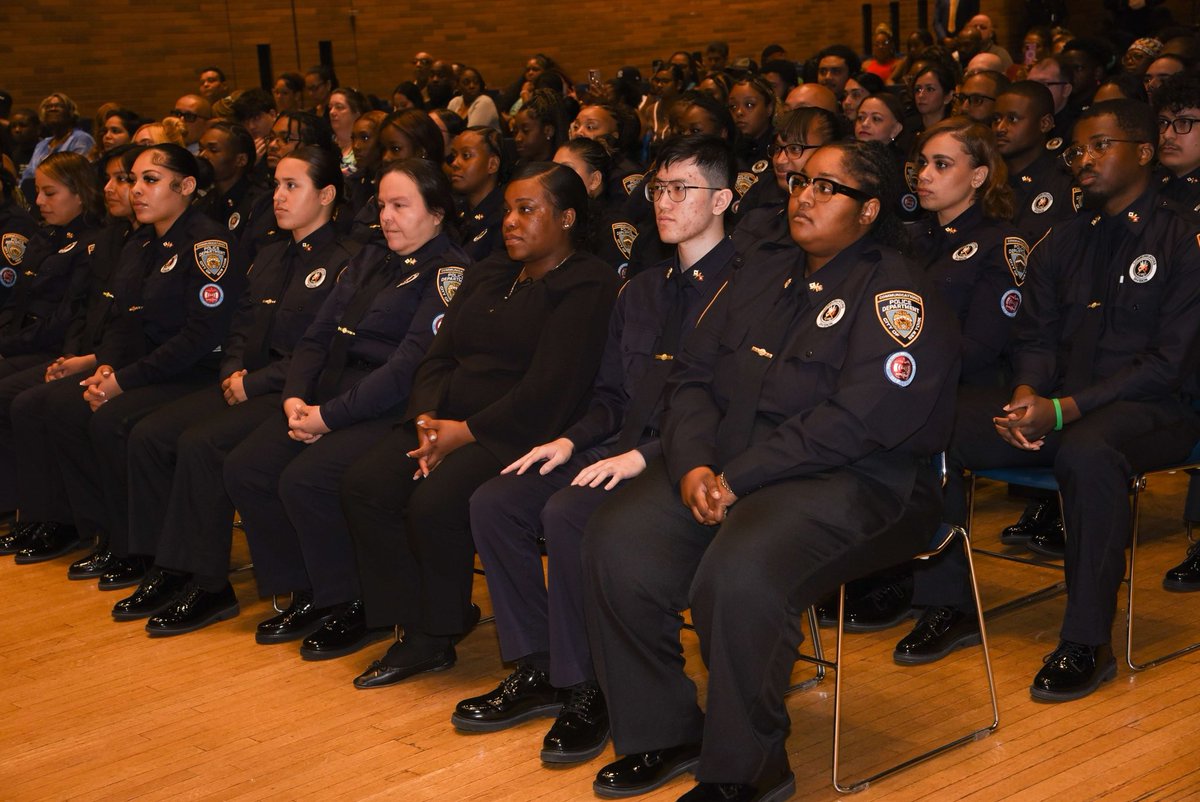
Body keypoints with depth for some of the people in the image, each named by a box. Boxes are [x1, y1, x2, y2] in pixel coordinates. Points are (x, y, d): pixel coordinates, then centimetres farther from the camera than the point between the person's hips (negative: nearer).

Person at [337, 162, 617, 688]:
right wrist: (428, 418, -6)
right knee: (364, 484, -15)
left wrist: (466, 433, -16)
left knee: (435, 502, -30)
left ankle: (439, 634, -5)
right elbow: (439, 357, 14)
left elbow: (549, 392, -16)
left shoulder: (587, 286, -6)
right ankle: (416, 634, -8)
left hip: (520, 437, -8)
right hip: (449, 422, 8)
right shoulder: (487, 279, 21)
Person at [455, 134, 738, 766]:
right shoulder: (640, 293, 21)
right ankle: (535, 670, 2)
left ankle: (586, 689, -14)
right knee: (494, 502, -8)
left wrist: (644, 455, -22)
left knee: (568, 513, -31)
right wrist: (572, 441, 3)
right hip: (624, 449, 8)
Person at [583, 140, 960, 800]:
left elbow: (855, 422, -18)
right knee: (617, 541, -15)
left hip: (858, 482, -7)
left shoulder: (896, 297, -6)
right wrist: (693, 464, -10)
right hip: (723, 469, 7)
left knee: (740, 573, -33)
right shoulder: (759, 280, 18)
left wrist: (736, 478, -19)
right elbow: (694, 375, 11)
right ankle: (661, 733, 0)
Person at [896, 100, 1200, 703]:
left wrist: (1064, 409, -21)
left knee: (1086, 451, -40)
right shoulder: (1061, 244, 16)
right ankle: (946, 606, -5)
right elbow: (1036, 338, 13)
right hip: (1053, 402, 6)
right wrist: (1026, 393, -12)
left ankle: (1087, 642, -27)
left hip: (1149, 408, -6)